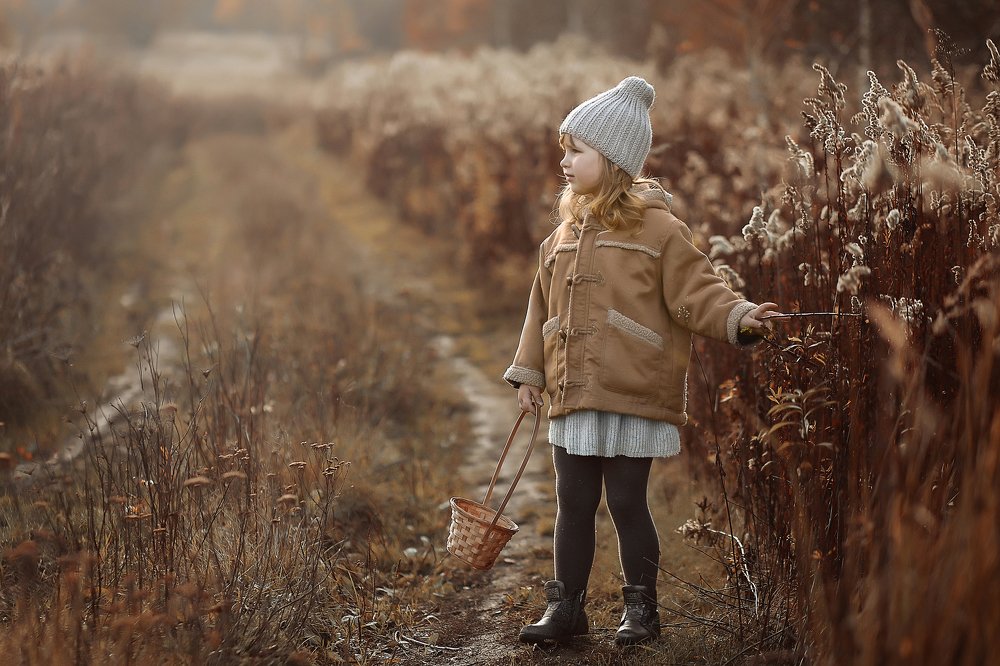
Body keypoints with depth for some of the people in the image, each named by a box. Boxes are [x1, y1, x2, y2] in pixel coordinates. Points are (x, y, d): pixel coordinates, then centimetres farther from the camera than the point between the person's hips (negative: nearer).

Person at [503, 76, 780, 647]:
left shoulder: (657, 229, -6)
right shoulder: (565, 235, 13)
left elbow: (697, 292, -10)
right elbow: (543, 308, 19)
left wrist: (738, 317, -27)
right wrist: (530, 374, 17)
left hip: (633, 399, -5)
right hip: (572, 398, 6)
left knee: (628, 503, 2)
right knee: (573, 505, 10)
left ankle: (642, 609, 16)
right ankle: (566, 607, 20)